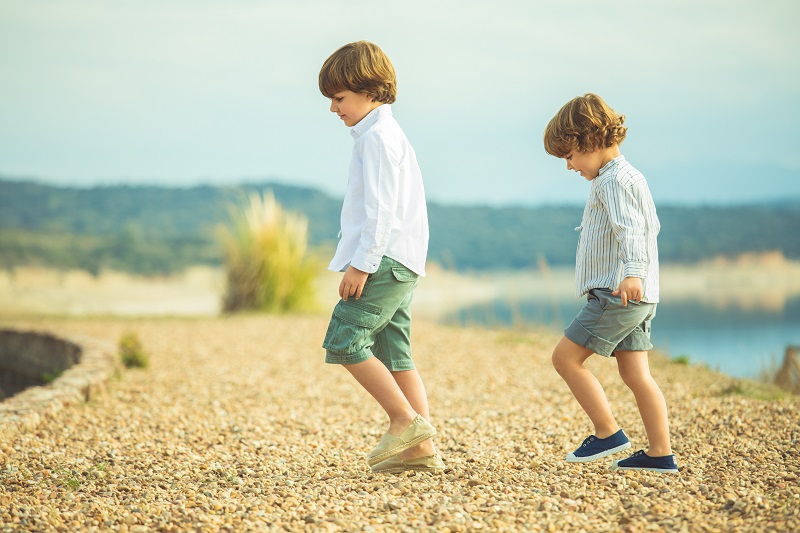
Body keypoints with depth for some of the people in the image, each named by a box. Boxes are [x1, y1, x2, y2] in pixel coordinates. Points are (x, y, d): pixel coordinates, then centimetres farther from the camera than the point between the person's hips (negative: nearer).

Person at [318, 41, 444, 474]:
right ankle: (421, 448, 3)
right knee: (393, 356, 6)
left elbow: (381, 208, -19)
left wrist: (362, 263, -19)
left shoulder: (377, 136, -11)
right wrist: (364, 261, 24)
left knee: (344, 342, -11)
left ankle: (406, 421, -9)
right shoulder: (386, 134, 22)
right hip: (399, 264, 10)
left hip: (384, 260, -10)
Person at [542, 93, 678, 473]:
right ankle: (660, 453, 5)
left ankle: (609, 434, -4)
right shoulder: (631, 177, 20)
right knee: (635, 374, 7)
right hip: (637, 298, 10)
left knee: (565, 357, -6)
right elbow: (651, 227, 32)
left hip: (616, 294, -10)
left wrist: (632, 272, -43)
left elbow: (630, 229, -28)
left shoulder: (613, 181, -12)